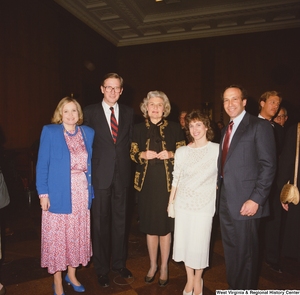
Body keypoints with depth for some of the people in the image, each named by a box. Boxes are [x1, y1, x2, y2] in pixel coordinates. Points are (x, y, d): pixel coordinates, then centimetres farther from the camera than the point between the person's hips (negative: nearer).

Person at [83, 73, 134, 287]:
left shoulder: (128, 112, 6)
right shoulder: (90, 112, -1)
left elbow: (130, 140, 11)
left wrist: (126, 163, 2)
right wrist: (89, 169, -4)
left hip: (122, 173, 3)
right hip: (100, 174, -2)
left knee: (120, 220, 14)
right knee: (100, 222, 8)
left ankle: (119, 263, 33)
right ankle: (102, 268, 27)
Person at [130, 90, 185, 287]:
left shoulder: (174, 128, 0)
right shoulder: (139, 128, 6)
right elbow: (132, 154, 9)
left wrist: (170, 155, -15)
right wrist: (143, 155, -11)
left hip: (167, 183, -1)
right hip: (146, 183, 2)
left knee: (165, 226, 6)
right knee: (150, 226, 11)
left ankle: (164, 267, 27)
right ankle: (153, 265, 32)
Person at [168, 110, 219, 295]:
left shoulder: (217, 149, -5)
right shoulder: (182, 151, 3)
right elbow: (176, 178, 6)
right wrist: (170, 202, 6)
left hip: (204, 204, -2)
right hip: (183, 203, 3)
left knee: (199, 243, 4)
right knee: (184, 241, 9)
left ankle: (198, 279, 31)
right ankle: (190, 278, 32)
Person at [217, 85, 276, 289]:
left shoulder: (260, 126, -8)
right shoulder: (227, 129, 15)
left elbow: (268, 165, -14)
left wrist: (256, 199, -19)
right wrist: (218, 184, 5)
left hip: (245, 201, -7)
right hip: (225, 201, 7)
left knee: (246, 253, 8)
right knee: (230, 251, 19)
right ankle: (232, 287, 38)